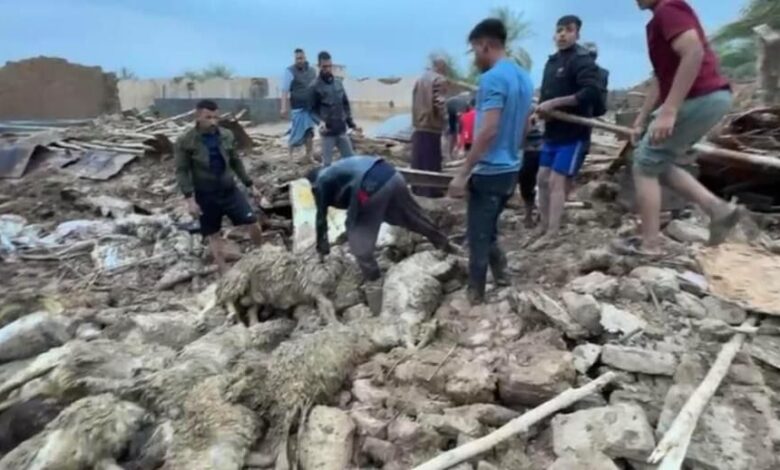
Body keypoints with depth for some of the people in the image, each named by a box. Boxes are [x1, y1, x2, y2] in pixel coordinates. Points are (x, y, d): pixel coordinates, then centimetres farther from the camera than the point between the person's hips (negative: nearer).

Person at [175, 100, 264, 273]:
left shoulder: (227, 136, 0)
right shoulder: (185, 142, -10)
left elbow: (236, 162, 11)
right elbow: (181, 171, -9)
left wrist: (250, 185, 11)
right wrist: (190, 199, -17)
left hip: (230, 190, 3)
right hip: (205, 195, -2)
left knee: (253, 224, -1)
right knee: (213, 235, 7)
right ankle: (225, 272, 20)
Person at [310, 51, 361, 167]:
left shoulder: (339, 83, 11)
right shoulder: (315, 86, -6)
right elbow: (312, 109, -5)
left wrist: (351, 124, 13)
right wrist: (320, 121, -23)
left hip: (342, 130, 5)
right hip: (328, 132, -5)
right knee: (327, 163, 1)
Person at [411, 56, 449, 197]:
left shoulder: (420, 79, 16)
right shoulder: (439, 80, -8)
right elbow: (439, 102, -17)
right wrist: (444, 113, 0)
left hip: (418, 126, 7)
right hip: (431, 126, -7)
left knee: (418, 160, 11)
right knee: (432, 161, -2)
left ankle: (418, 188, 17)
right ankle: (431, 190, 0)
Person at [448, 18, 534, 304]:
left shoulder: (492, 79, -17)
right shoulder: (524, 78, 11)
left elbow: (488, 130, -24)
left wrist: (462, 174, -22)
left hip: (489, 172, -9)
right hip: (511, 170, 9)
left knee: (479, 237, 2)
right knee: (488, 230, 23)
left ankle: (476, 296, 12)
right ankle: (501, 273, 28)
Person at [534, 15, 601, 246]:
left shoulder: (582, 60, -11)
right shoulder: (552, 61, 15)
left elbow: (592, 92, -25)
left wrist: (554, 103, -25)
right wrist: (541, 109, 4)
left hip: (573, 133, -8)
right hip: (552, 132, 9)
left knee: (557, 181, -11)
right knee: (543, 179, 9)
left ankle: (551, 235, -7)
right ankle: (544, 227, 20)